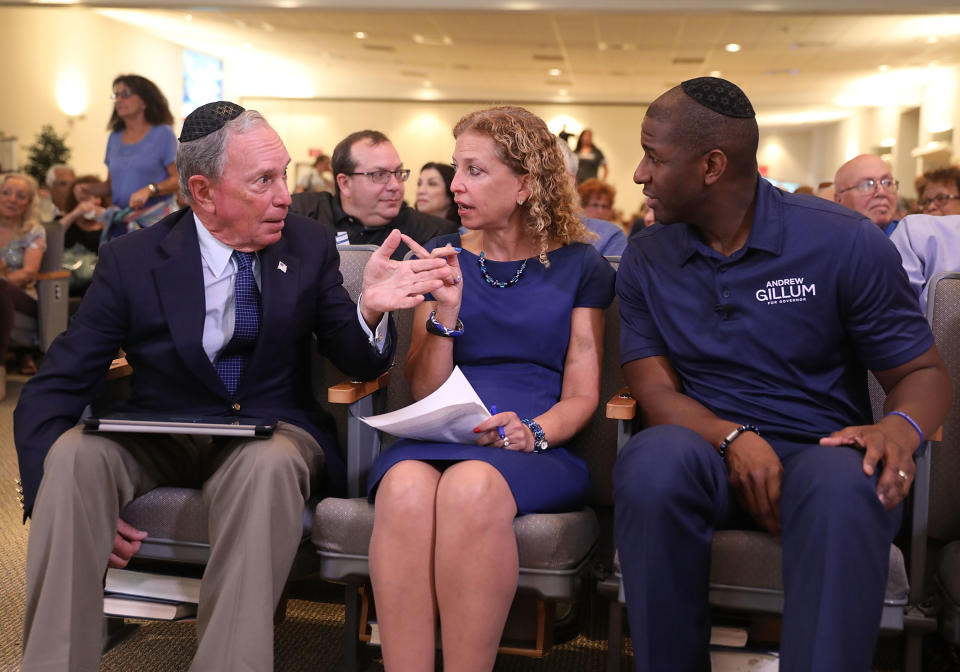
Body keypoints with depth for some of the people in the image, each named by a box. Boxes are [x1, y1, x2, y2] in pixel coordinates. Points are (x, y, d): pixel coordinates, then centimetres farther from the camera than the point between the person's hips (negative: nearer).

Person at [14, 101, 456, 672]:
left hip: (271, 435, 0)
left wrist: (371, 310, -25)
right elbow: (50, 393, -4)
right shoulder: (133, 260, -5)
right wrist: (57, 499, -22)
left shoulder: (309, 248, -1)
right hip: (158, 437, 1)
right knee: (73, 452, -29)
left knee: (271, 462, -35)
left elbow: (359, 363, 0)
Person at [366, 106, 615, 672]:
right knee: (406, 487, -34)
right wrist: (446, 311, -4)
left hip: (539, 450, -2)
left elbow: (581, 396, 6)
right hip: (440, 437, 2)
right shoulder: (445, 258, 16)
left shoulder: (580, 268, 9)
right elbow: (424, 392, 12)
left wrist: (533, 431, -15)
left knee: (471, 486, -37)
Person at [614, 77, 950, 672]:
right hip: (707, 453, 2)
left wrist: (901, 428, -23)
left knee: (847, 489, -38)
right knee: (654, 459, -33)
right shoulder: (646, 260, 6)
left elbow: (922, 371, 2)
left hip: (819, 451, -2)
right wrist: (735, 439, -20)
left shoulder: (846, 243, -3)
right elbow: (656, 389, 1)